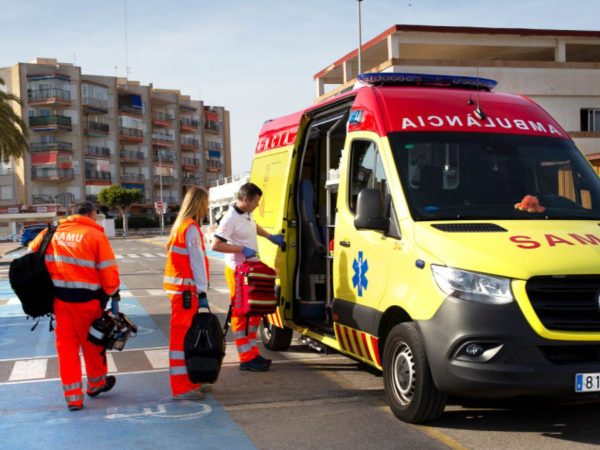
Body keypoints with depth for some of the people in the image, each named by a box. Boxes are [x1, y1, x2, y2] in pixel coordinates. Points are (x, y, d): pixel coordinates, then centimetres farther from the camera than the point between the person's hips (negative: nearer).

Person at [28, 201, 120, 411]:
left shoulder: (52, 232, 5)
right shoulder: (96, 236, -9)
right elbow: (108, 271, -11)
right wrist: (112, 291, 7)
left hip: (59, 297, 3)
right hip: (87, 299, -3)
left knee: (66, 344, 11)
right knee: (92, 342, 17)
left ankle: (72, 396, 13)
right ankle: (96, 384, 36)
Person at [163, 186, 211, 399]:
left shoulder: (180, 226, 16)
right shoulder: (192, 229, -13)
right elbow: (197, 263, -16)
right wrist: (202, 292, -16)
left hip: (178, 288, 10)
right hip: (187, 290, -10)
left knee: (184, 335, 15)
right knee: (183, 335, -6)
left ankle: (189, 381, 24)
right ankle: (181, 388, -3)